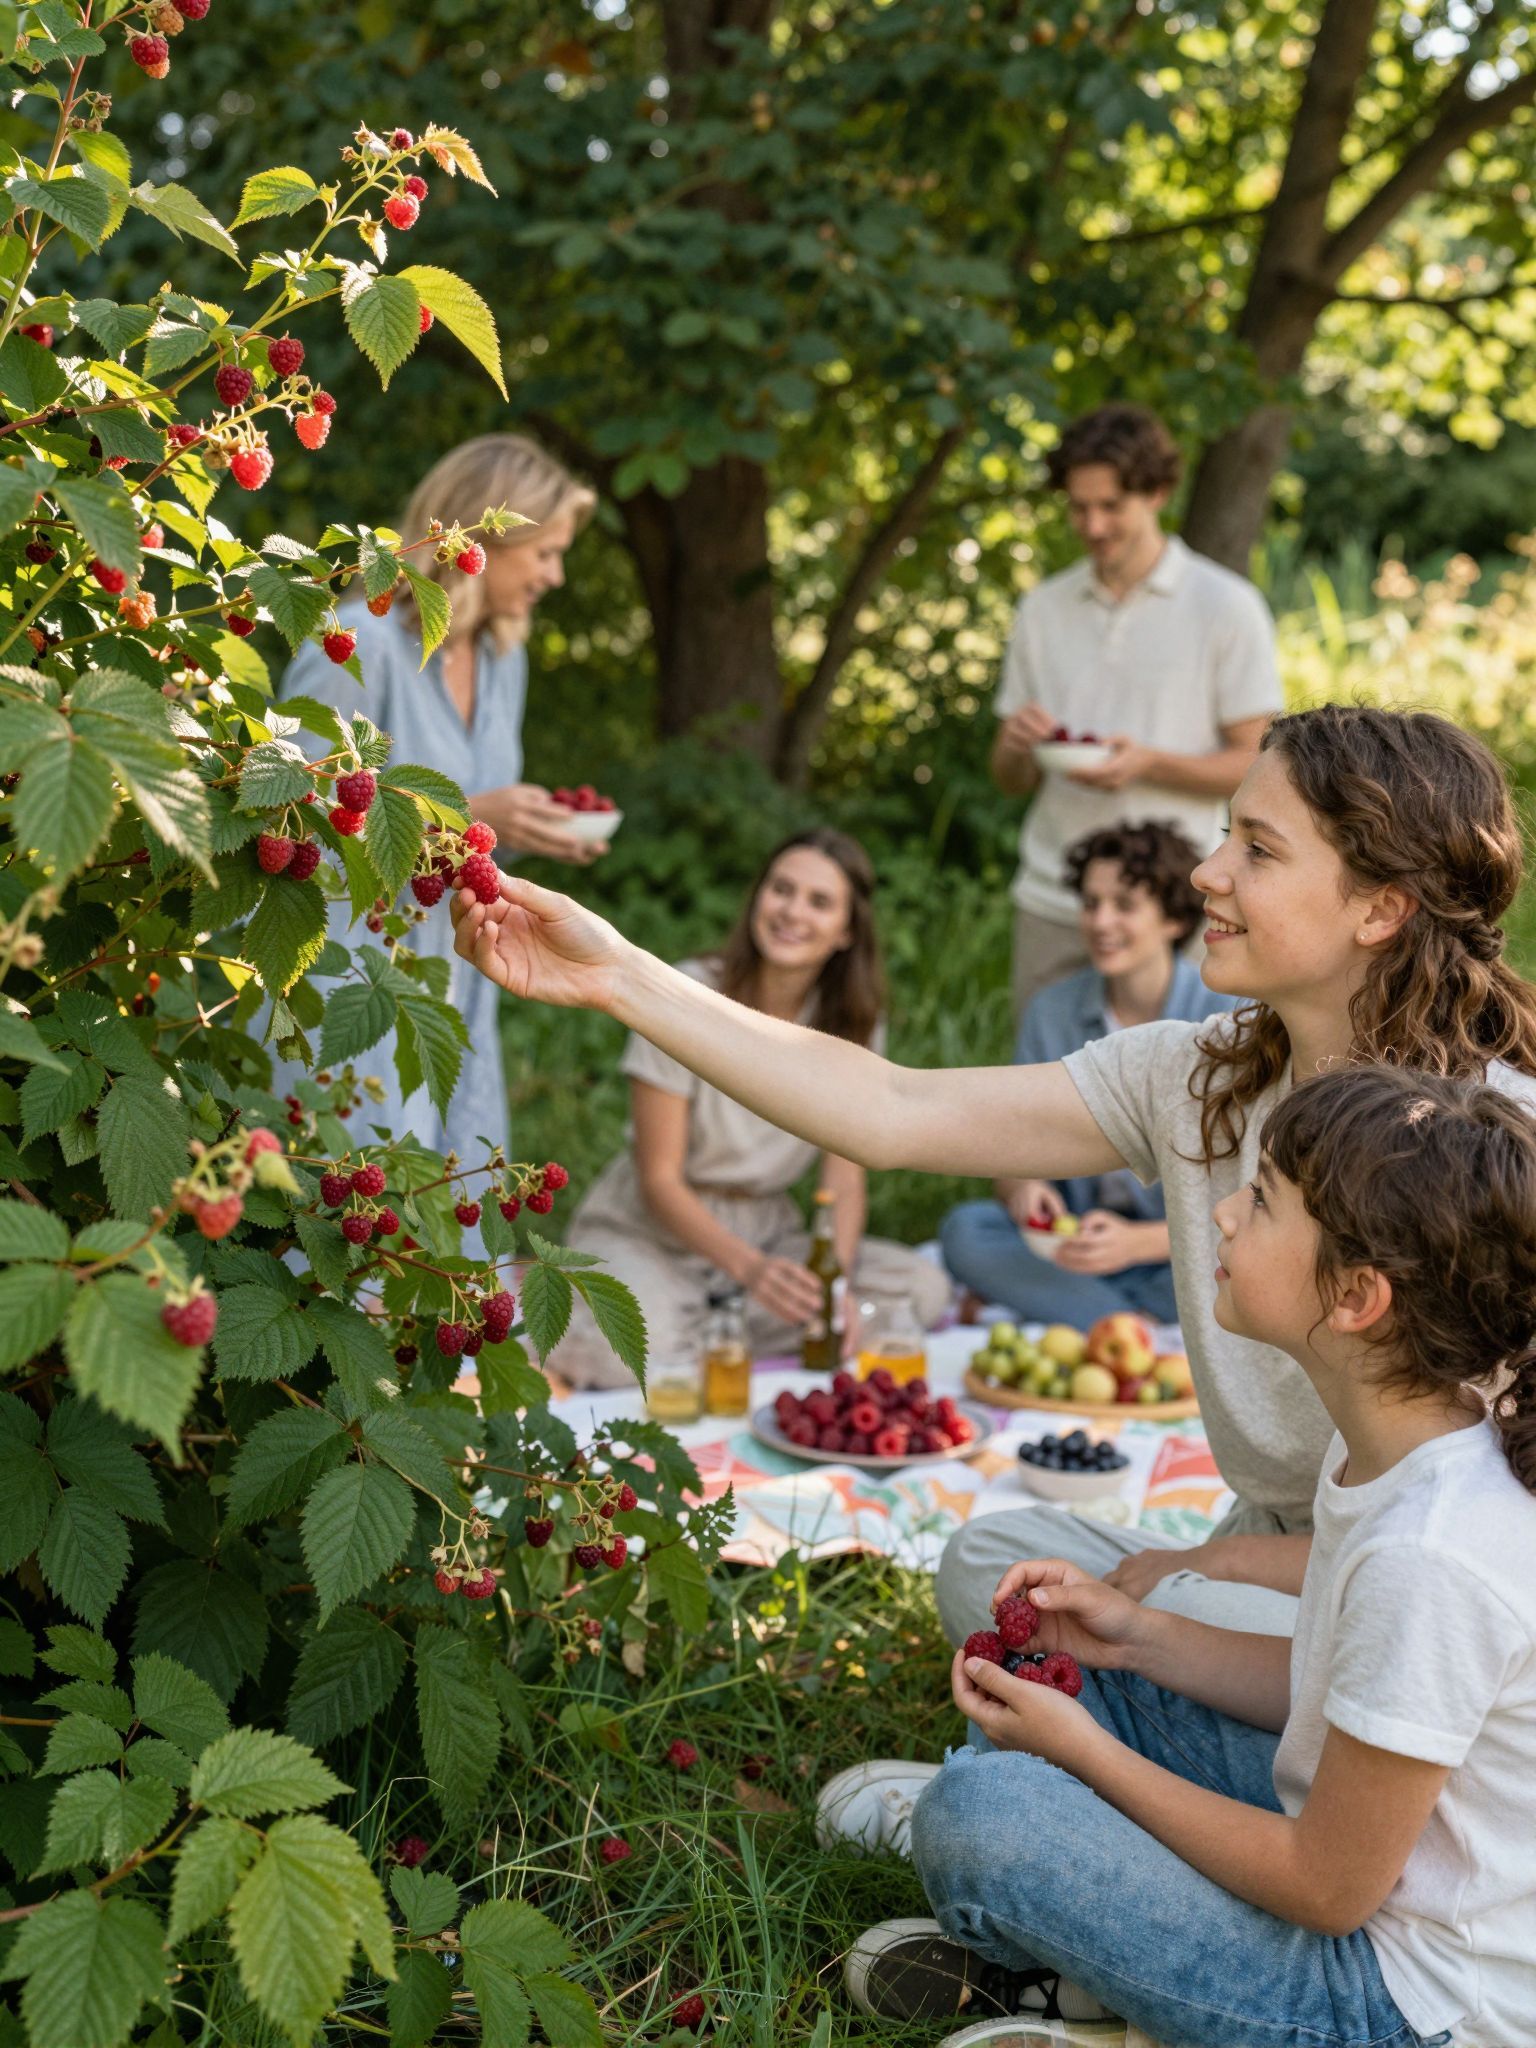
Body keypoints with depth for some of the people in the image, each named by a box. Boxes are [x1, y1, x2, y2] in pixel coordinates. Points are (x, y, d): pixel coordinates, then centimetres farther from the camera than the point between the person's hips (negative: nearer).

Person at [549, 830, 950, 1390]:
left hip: (765, 1233, 6)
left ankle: (697, 1329, -15)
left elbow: (844, 1179, -3)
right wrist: (749, 1268, -32)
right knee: (637, 1349, -39)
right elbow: (659, 1181, -15)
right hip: (644, 1232, -5)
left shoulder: (852, 1021, -2)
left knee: (924, 1286, -20)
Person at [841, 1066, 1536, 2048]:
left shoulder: (1431, 1558, -32)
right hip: (1376, 1855, 9)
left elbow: (1327, 1889, -21)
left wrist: (1085, 1749, -12)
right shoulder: (1406, 1441, -5)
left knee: (975, 1813, -17)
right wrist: (1139, 1634, 1)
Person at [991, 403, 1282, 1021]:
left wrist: (1147, 763, -18)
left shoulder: (1227, 606, 0)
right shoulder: (1043, 609, 12)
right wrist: (1018, 746, -9)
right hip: (1050, 902, 4)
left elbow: (1255, 766, -3)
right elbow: (1010, 780, 14)